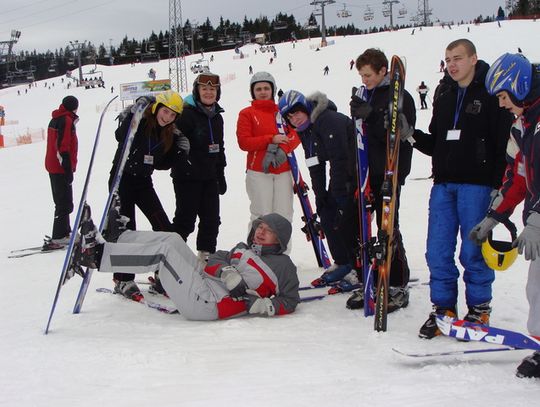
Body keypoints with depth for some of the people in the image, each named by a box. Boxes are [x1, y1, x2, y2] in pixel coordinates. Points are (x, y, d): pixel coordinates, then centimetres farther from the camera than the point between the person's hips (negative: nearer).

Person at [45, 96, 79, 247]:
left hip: (53, 167, 10)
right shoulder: (67, 121, -14)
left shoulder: (55, 119, 15)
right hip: (61, 168, -10)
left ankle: (64, 232, 27)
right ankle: (59, 237, -9)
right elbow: (63, 147, -21)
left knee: (61, 201, 18)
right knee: (65, 204, -7)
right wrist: (69, 169, -20)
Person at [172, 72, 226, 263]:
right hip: (187, 176, -7)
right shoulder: (186, 113, -11)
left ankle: (207, 254, 22)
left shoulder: (217, 117, 14)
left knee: (212, 218, 10)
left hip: (209, 176, 7)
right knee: (186, 218, -4)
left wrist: (221, 175, 20)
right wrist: (185, 165, -23)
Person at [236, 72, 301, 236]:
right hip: (258, 171, -3)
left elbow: (295, 135, 4)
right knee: (261, 216, -8)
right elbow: (244, 142, -4)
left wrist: (280, 149, -16)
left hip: (283, 170, 3)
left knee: (284, 215, 0)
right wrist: (271, 140, -13)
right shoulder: (246, 113, 6)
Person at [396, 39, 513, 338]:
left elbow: (505, 144, -9)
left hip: (476, 186, -6)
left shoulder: (491, 97, -3)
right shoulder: (444, 101, 18)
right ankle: (443, 308, 17)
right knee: (438, 252, 5)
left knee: (473, 252, -1)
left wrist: (497, 186, -15)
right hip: (443, 184, 6)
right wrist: (411, 135, 1)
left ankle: (479, 309, 15)